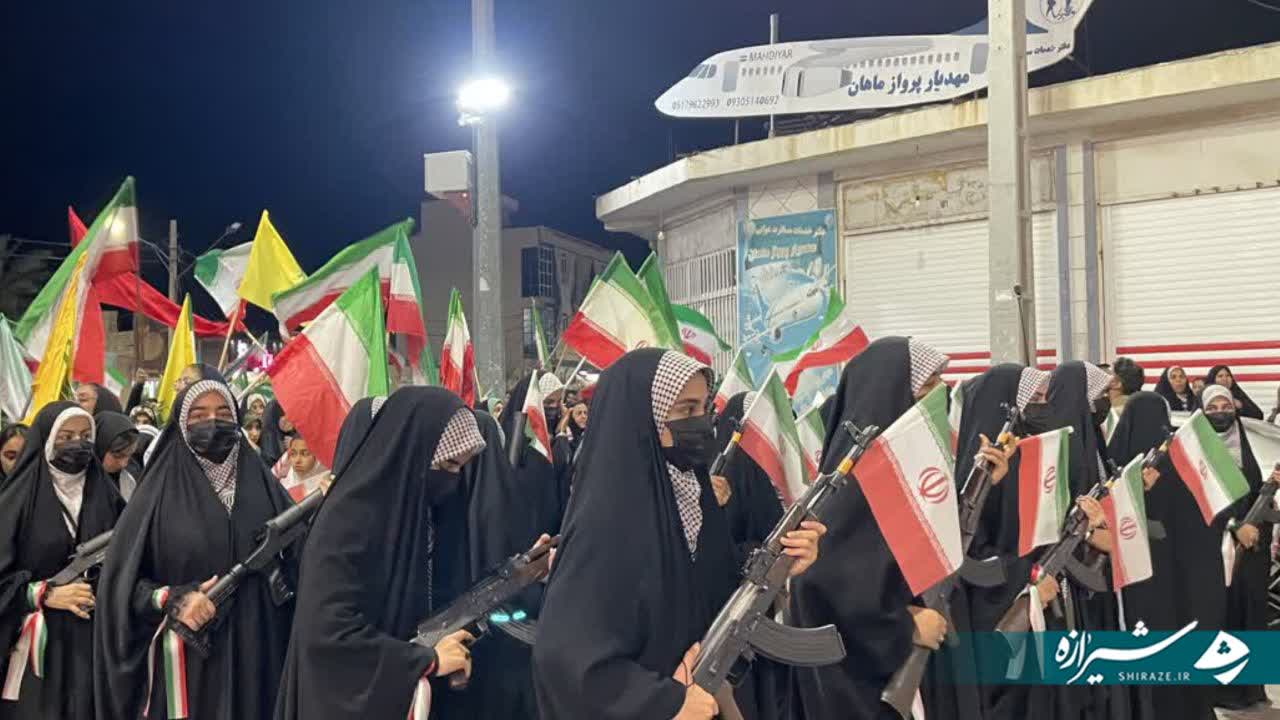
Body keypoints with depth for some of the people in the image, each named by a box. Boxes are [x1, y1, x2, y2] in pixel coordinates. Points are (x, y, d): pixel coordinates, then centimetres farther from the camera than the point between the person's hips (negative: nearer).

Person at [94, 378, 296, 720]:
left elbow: (298, 559, 7)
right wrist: (171, 600, -16)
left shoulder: (265, 487, 8)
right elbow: (121, 579, -2)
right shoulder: (159, 493, 1)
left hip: (256, 654, 2)